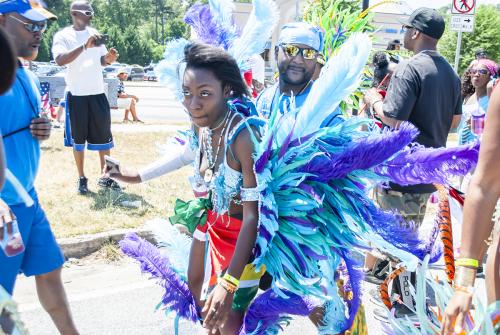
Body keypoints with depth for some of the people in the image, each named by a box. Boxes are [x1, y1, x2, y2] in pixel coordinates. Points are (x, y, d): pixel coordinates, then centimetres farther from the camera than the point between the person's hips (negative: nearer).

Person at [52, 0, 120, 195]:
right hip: (76, 94, -4)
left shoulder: (94, 33, 10)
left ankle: (105, 176, 15)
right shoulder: (63, 36, -6)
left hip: (97, 93, 5)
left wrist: (109, 58, -8)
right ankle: (82, 178, 13)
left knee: (103, 136, 6)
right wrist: (84, 46, -32)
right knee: (78, 138, 3)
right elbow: (60, 60, -23)